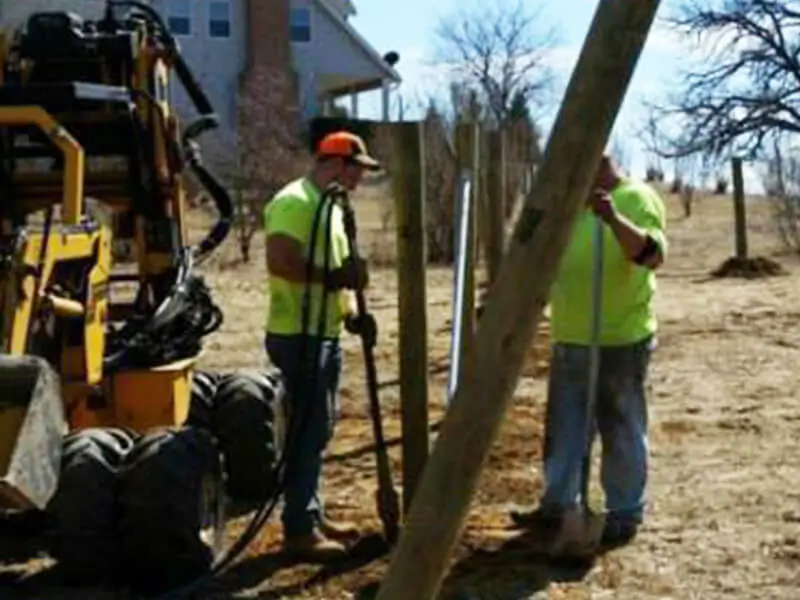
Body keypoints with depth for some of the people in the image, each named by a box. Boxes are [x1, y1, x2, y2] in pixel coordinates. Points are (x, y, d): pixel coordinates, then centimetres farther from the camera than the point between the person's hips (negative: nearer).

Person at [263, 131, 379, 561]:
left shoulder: (330, 206, 17)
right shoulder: (294, 202, -15)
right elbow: (280, 262, -27)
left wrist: (351, 313, 7)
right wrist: (332, 278, -24)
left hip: (325, 334, 10)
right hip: (299, 336, -10)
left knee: (319, 428, 15)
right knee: (308, 429, -6)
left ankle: (313, 516, 25)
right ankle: (299, 530, 1)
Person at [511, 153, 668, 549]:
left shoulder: (636, 198, -12)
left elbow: (654, 256, -28)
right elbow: (552, 260, 25)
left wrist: (614, 219, -39)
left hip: (620, 341, -8)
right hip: (569, 340, 9)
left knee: (621, 432, 3)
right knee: (564, 428, 15)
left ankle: (625, 516, 15)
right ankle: (558, 505, 26)